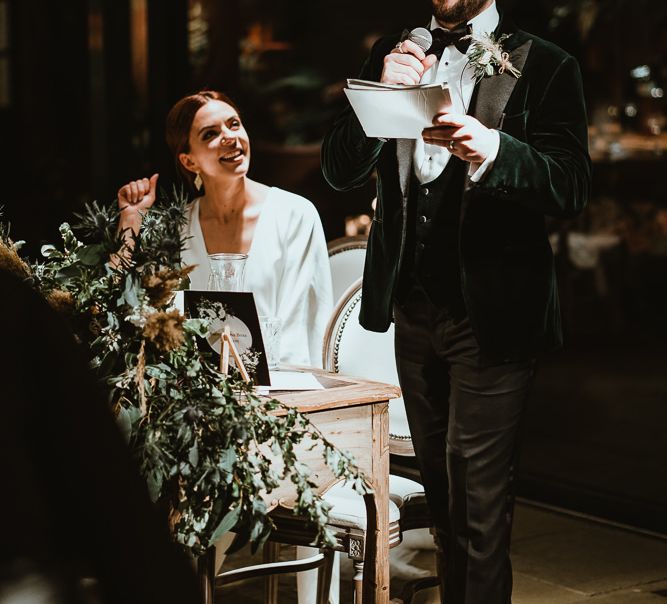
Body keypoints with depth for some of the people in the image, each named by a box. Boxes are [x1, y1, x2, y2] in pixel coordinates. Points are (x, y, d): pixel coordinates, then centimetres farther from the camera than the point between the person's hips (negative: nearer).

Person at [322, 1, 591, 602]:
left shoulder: (543, 67, -4)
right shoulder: (393, 55, 10)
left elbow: (572, 185, -14)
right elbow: (340, 169, 3)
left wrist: (492, 150, -32)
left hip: (490, 310, -5)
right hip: (412, 306, 5)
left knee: (478, 492, -4)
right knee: (438, 480, 15)